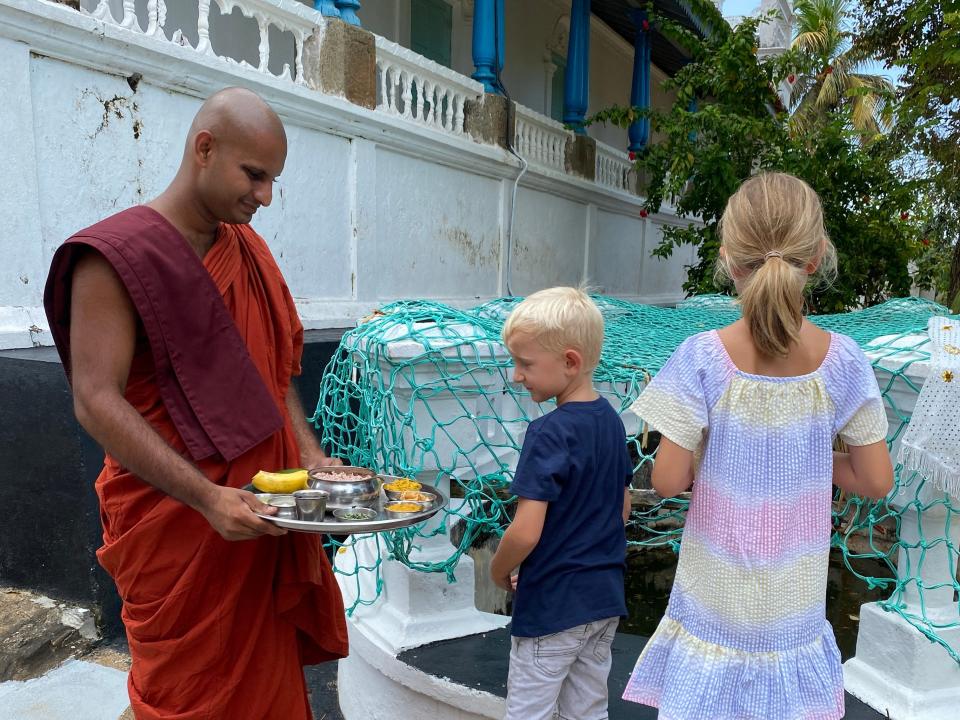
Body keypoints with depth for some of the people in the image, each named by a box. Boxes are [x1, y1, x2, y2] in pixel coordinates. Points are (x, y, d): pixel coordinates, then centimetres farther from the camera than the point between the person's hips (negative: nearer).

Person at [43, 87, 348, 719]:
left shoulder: (249, 251, 9)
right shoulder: (116, 254, -12)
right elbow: (96, 401, -18)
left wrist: (312, 457, 2)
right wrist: (208, 498, -24)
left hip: (261, 512, 6)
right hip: (176, 521, -6)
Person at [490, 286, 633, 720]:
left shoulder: (549, 433, -23)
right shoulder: (611, 421, 1)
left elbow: (526, 533, -26)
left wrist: (498, 571, -6)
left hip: (551, 606, -8)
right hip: (606, 598, 8)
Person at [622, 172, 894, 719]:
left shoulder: (703, 358, -19)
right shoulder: (842, 361, -12)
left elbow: (668, 480, -17)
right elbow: (876, 481, -4)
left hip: (717, 596, -2)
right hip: (795, 602, 2)